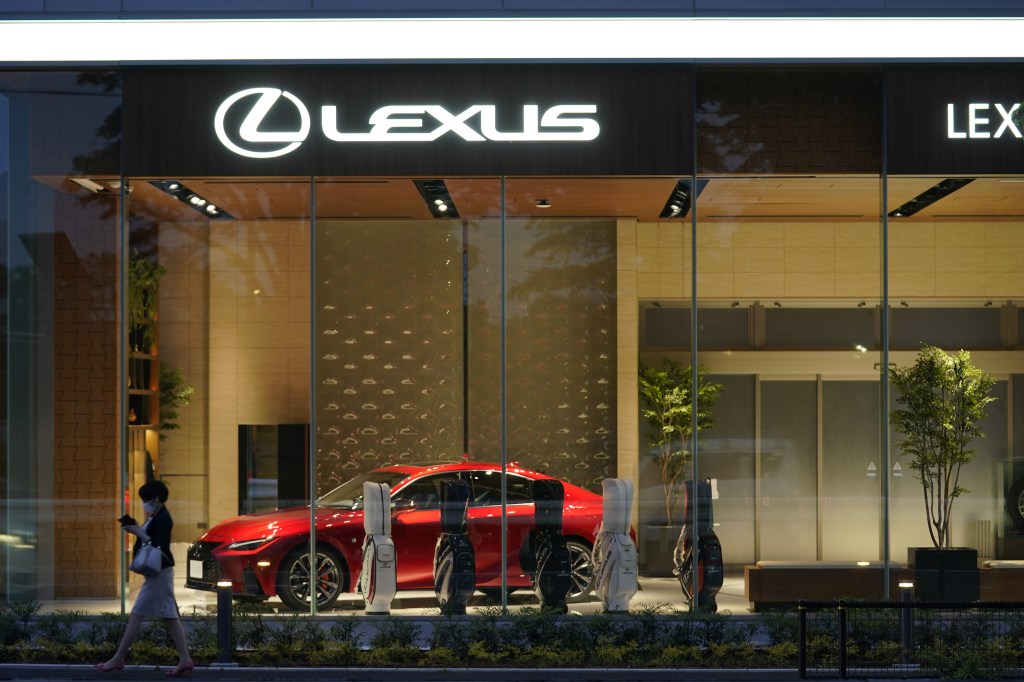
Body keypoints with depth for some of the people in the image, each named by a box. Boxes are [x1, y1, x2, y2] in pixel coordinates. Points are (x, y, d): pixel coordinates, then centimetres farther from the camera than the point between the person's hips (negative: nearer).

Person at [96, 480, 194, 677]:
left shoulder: (163, 519, -16)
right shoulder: (156, 518, 14)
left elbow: (159, 547, -23)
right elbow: (149, 541, 16)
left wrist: (139, 532, -19)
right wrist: (136, 529, 2)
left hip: (159, 573, -10)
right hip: (158, 573, 10)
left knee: (136, 615, -5)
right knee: (170, 616, 7)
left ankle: (118, 659, 0)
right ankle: (185, 660, 6)